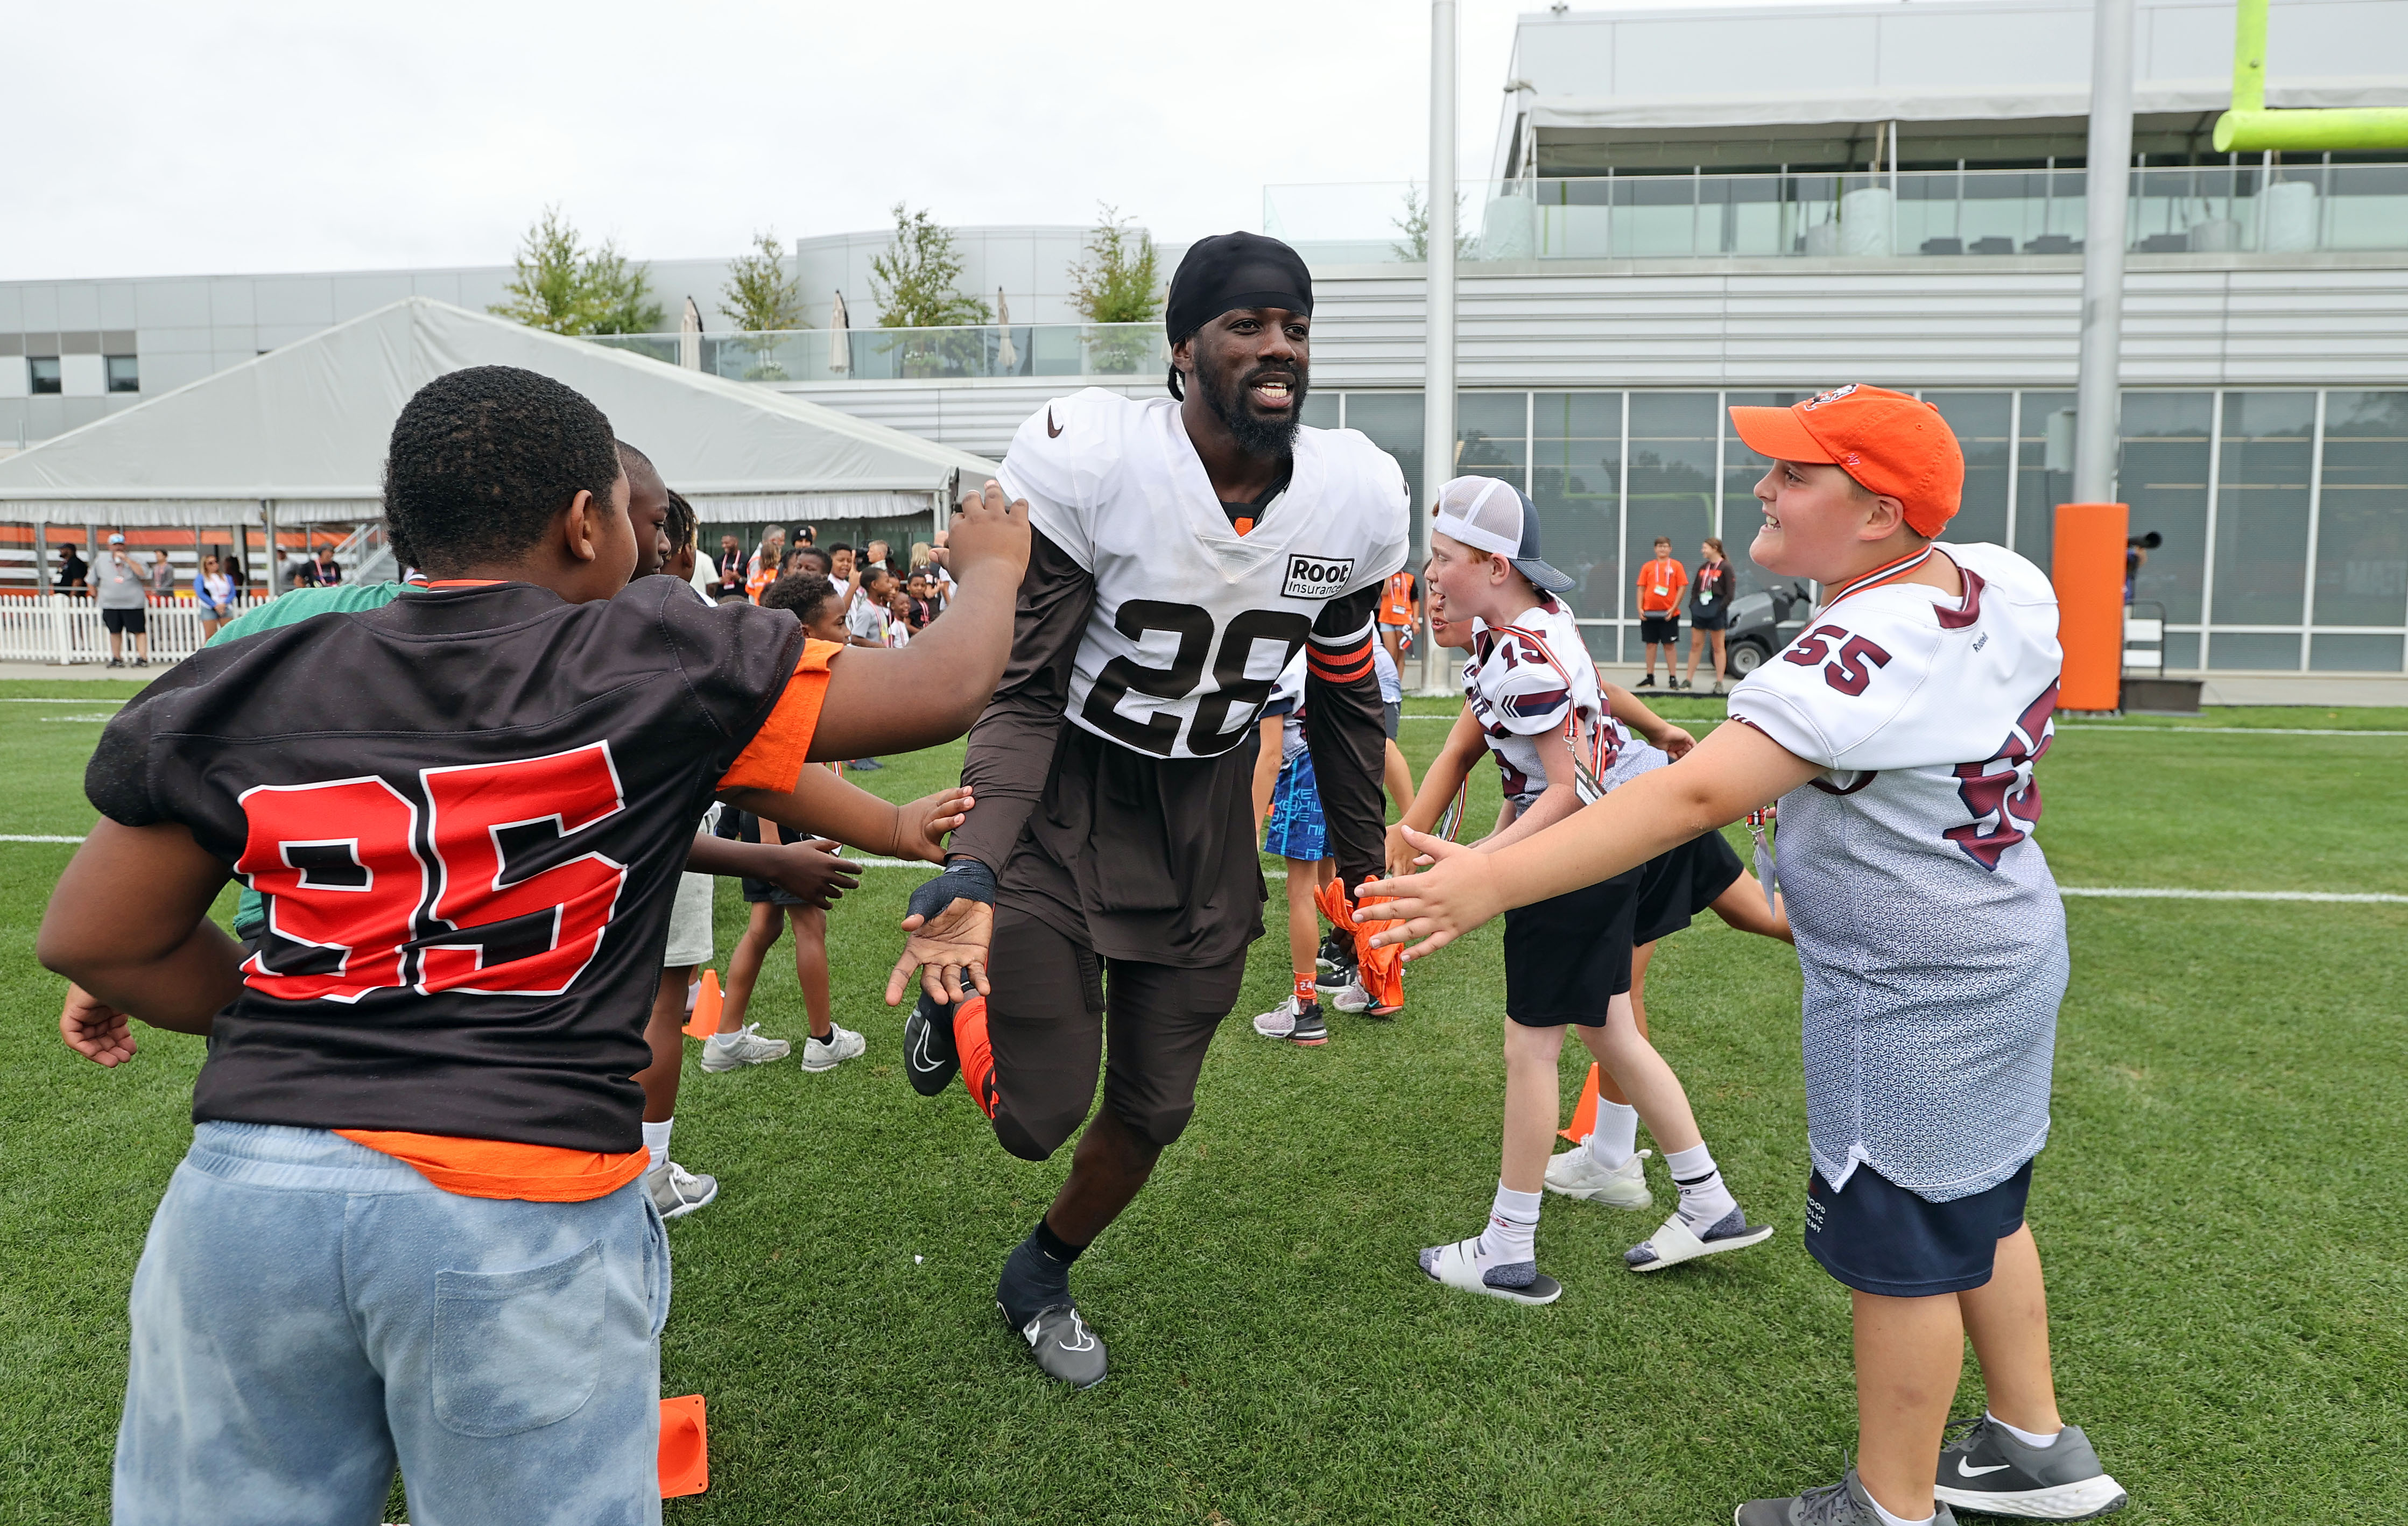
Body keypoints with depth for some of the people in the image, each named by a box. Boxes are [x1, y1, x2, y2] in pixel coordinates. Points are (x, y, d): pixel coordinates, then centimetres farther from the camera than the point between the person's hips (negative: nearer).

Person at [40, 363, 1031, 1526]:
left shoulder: (248, 693, 4)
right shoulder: (660, 666, -5)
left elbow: (92, 940, 11)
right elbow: (941, 689, 2)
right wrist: (991, 565, 21)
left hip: (250, 1179, 4)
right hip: (521, 1211, -3)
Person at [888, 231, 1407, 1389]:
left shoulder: (1356, 499, -10)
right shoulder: (1088, 460, -24)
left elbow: (1343, 706, 5)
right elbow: (1025, 692, -19)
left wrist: (1365, 870, 12)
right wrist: (974, 872, -33)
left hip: (1207, 815, 4)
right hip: (1067, 794, -4)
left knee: (1153, 1111, 12)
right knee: (1036, 1116, -4)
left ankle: (1040, 1276, 42)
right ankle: (959, 996, 32)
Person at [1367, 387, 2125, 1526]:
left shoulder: (1868, 652, -31)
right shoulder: (1999, 583, -3)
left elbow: (1696, 795, -41)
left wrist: (1492, 880, -45)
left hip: (1913, 1002, -10)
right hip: (2013, 951, 10)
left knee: (1898, 1247, 7)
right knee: (1977, 1212, 25)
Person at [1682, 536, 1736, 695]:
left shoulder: (1725, 567, -6)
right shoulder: (1703, 567, 14)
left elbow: (1730, 593, -9)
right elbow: (1695, 588, 19)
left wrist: (1720, 609, -16)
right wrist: (1693, 605, 5)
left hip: (1716, 611, -6)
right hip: (1700, 610, 6)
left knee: (1718, 647, 0)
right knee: (1695, 645, 7)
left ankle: (1719, 683, 3)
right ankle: (1689, 680, 12)